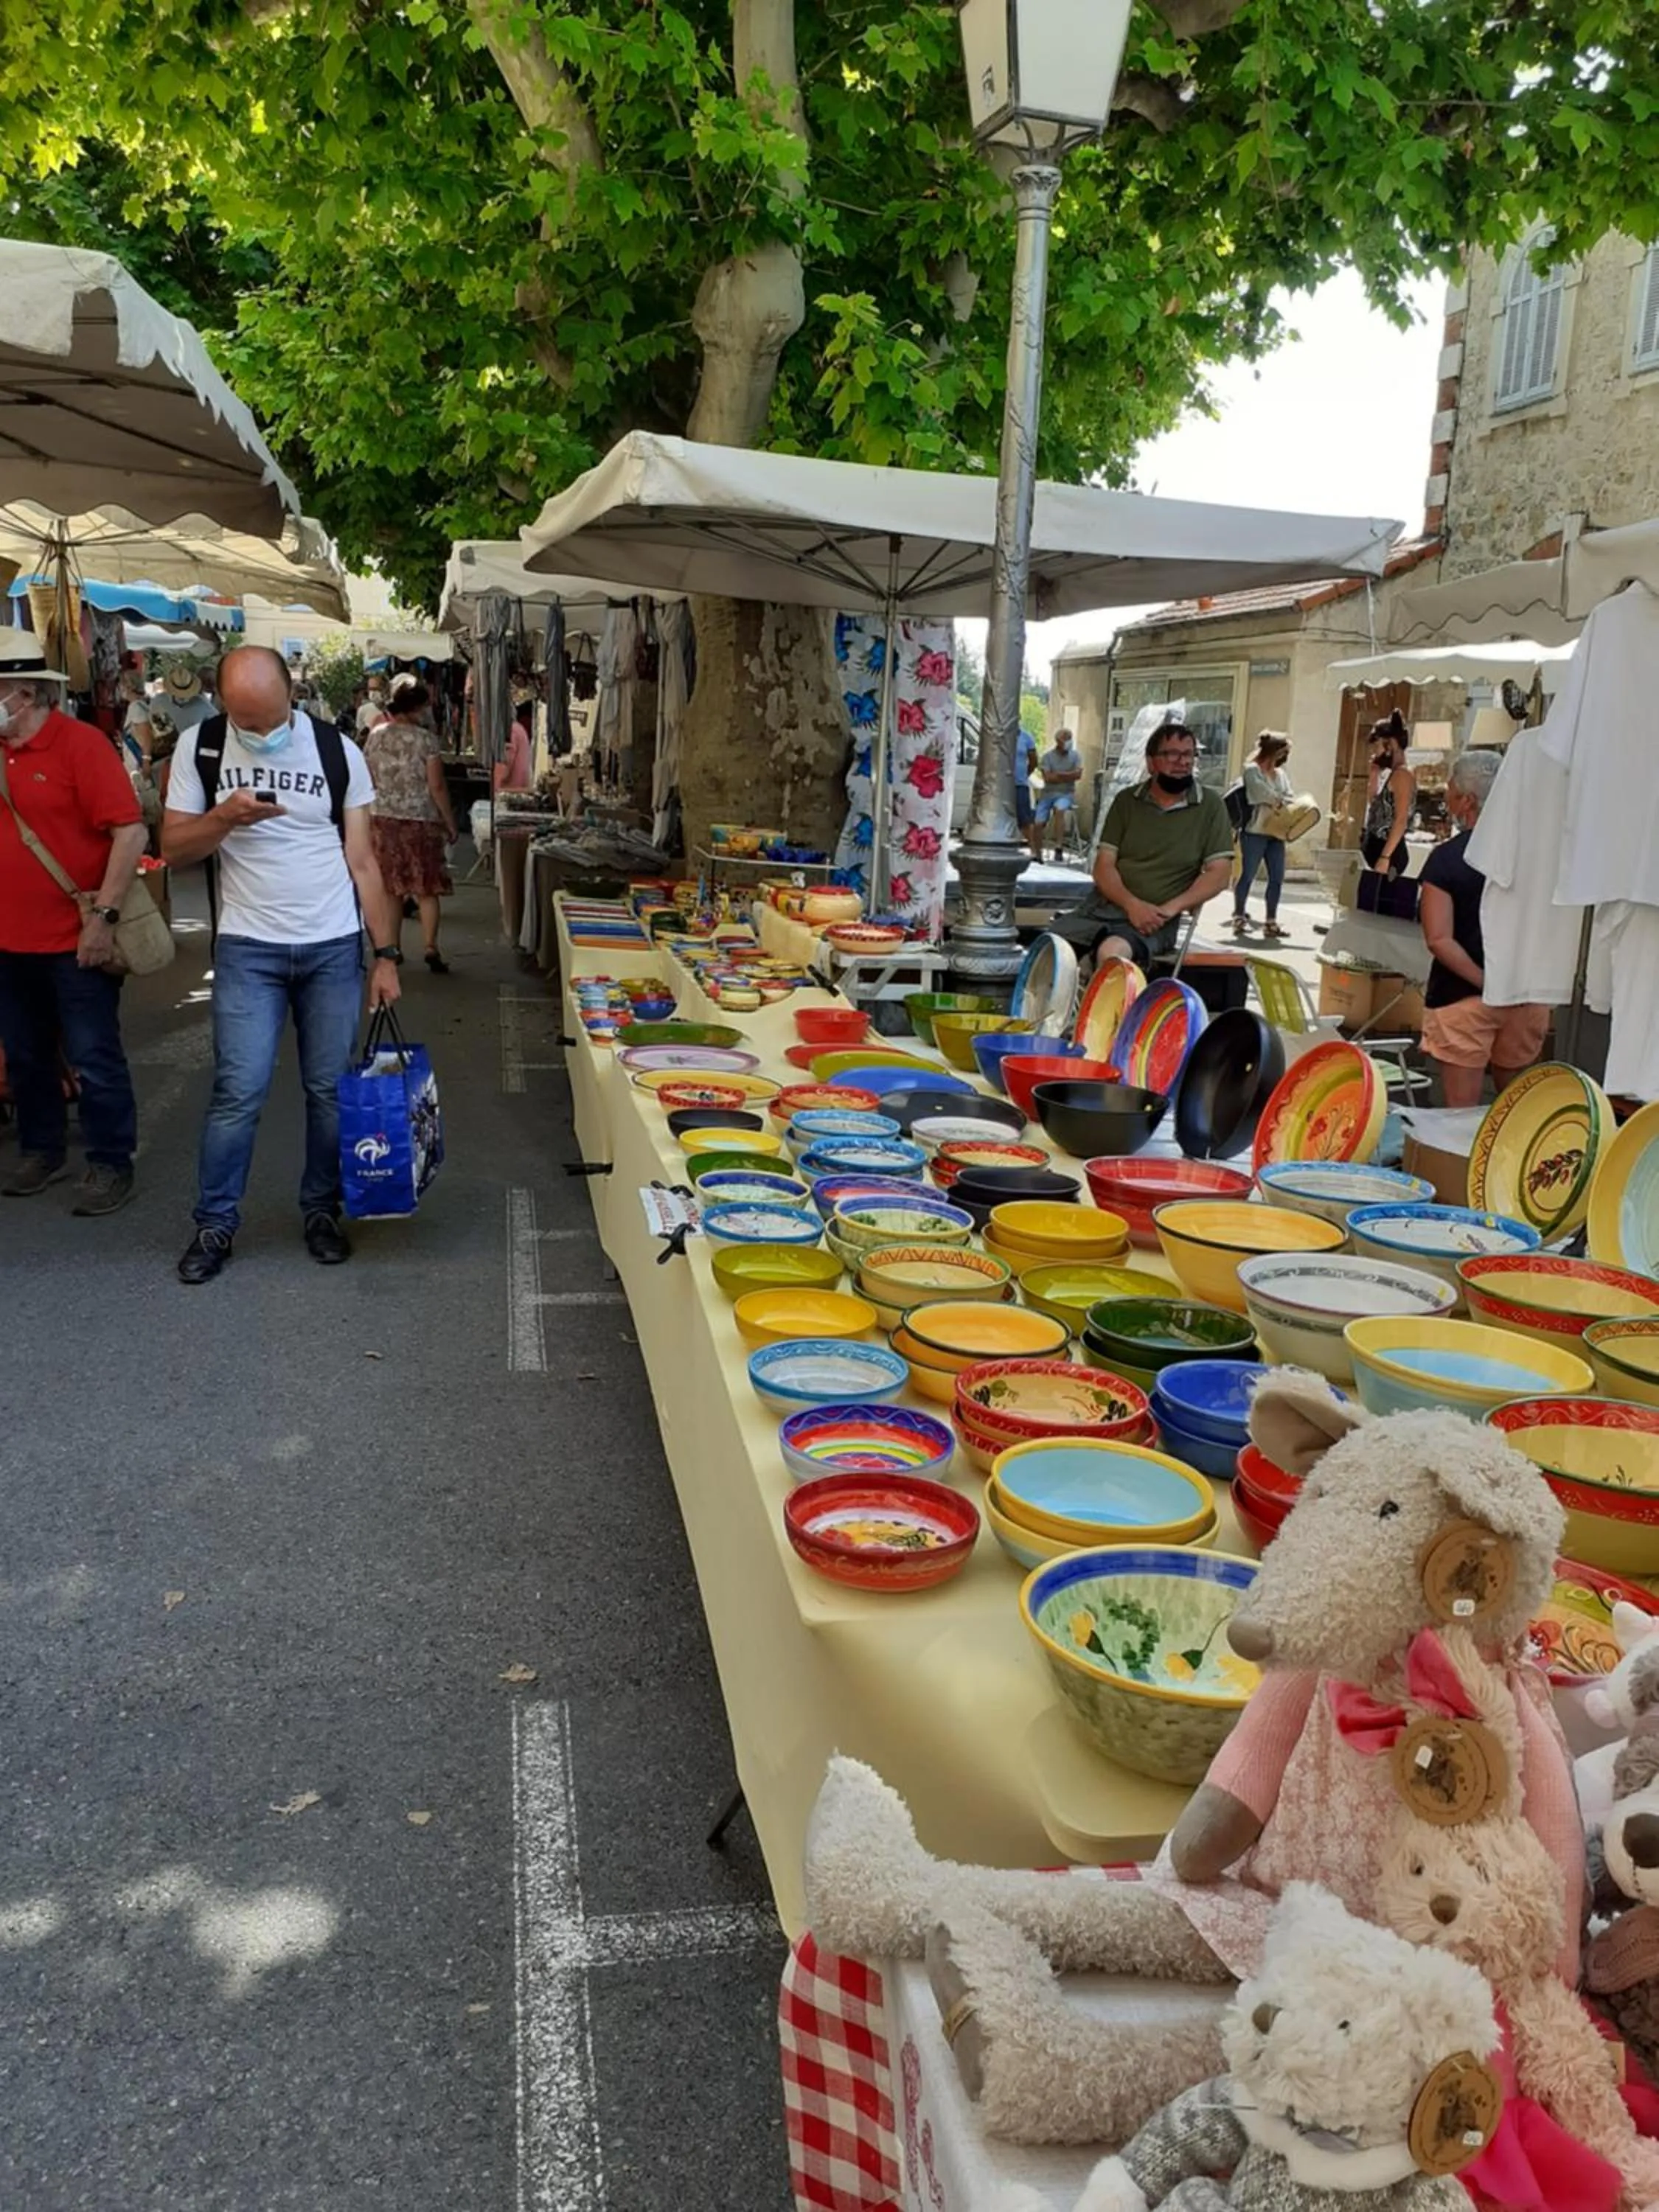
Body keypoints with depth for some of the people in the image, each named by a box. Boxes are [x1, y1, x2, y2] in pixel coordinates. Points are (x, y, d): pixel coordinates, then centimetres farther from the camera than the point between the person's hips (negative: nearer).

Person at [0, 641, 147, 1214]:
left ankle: (110, 1164, 15)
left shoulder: (80, 743, -11)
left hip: (75, 939, -6)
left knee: (94, 1059, 3)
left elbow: (130, 831, -16)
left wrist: (103, 915, -18)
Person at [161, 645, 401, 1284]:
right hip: (248, 948, -1)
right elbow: (173, 848, 1)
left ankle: (321, 1210, 22)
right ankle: (215, 1222, 11)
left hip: (334, 947, 1)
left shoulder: (337, 750, -1)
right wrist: (225, 816, -19)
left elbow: (363, 861, 2)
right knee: (239, 1090, -4)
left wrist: (386, 954, -2)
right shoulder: (200, 748, 0)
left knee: (331, 1087, 5)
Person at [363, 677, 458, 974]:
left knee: (391, 888, 11)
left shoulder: (375, 736, 4)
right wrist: (451, 824, -3)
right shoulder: (425, 739, -9)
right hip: (420, 819, -4)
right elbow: (437, 786, -10)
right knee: (426, 889, 1)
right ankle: (431, 948, -6)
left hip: (382, 819, 4)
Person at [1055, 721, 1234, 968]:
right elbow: (1103, 865, 3)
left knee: (1111, 953, -36)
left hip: (1155, 918, -3)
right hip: (1104, 905, 3)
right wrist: (1132, 904, -16)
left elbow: (1219, 873, 0)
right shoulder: (1126, 801, 10)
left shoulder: (1210, 806, 4)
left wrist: (1171, 908, -14)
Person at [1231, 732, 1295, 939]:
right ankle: (1239, 918, 7)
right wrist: (1282, 801, -3)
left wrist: (1279, 802, -11)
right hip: (1255, 832, -7)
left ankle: (1271, 922, 9)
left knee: (1277, 878, 3)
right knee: (1248, 875, -3)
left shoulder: (1281, 773, 17)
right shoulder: (1252, 770, -4)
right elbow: (1264, 794, -15)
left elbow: (1290, 797, 9)